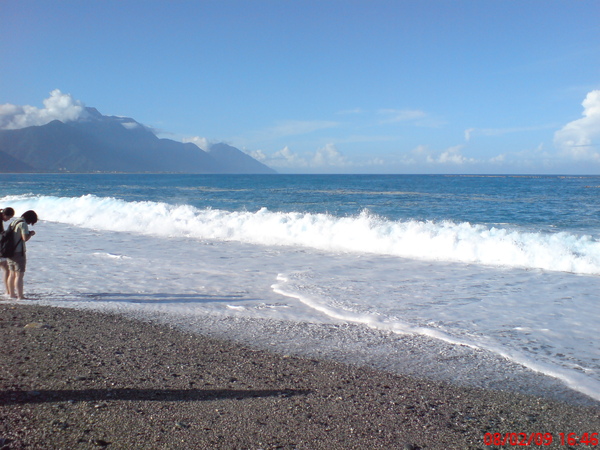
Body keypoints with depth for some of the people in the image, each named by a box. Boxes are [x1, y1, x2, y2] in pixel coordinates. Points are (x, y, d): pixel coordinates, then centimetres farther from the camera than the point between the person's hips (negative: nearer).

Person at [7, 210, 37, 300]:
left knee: (12, 274, 17)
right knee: (19, 275, -7)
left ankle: (11, 294, 27)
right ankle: (20, 296, -8)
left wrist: (28, 233, 15)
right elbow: (25, 238, -21)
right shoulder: (23, 224, -13)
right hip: (18, 252, -9)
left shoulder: (14, 222, 14)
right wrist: (31, 233, -2)